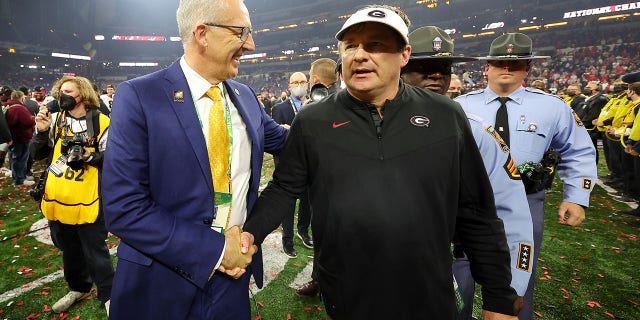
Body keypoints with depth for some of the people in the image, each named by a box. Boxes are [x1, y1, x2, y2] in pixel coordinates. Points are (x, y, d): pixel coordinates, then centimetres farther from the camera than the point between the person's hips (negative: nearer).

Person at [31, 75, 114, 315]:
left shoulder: (101, 123, -8)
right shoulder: (54, 120, 6)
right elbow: (38, 155, 6)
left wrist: (91, 156, -22)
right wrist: (42, 131, -9)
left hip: (87, 200, -5)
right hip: (58, 199, 5)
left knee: (95, 251, 5)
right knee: (69, 248, 21)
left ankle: (107, 295, 23)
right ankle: (78, 288, 42)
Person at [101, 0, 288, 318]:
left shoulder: (245, 96, 2)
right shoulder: (138, 97, -14)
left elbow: (281, 140, 16)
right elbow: (123, 209, -18)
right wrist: (216, 249, -19)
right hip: (162, 283, -4)